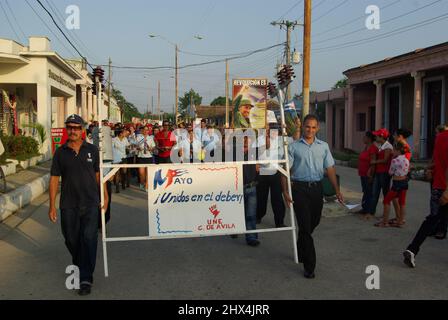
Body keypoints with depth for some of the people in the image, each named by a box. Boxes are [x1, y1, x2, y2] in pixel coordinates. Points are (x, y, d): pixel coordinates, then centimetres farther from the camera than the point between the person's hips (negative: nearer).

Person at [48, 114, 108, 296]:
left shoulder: (92, 150, 2)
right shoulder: (60, 153, 3)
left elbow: (98, 174, 8)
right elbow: (54, 179, 4)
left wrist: (105, 196, 6)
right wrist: (52, 205, 0)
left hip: (90, 203, -1)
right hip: (68, 205, 2)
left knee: (89, 238, -9)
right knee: (71, 239, 12)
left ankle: (86, 279, -2)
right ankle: (78, 265, 40)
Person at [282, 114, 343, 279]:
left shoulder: (323, 146, 10)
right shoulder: (293, 147, 1)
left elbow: (330, 169, 8)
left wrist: (337, 190, 0)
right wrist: (285, 191, -8)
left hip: (317, 187, 4)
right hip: (300, 188, -4)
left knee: (314, 223, 14)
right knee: (305, 226, -6)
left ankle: (300, 251, 40)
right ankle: (309, 265, -1)